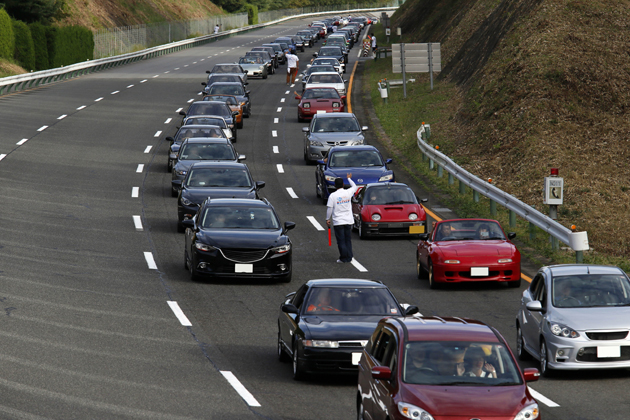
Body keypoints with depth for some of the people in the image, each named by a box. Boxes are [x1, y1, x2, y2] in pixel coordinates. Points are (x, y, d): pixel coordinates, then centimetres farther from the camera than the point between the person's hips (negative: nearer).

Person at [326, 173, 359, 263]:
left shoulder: (333, 196, -12)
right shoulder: (348, 193, -2)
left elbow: (329, 208, -10)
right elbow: (355, 187, 20)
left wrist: (328, 219, 2)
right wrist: (349, 178, 35)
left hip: (338, 222, -3)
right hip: (348, 221, 3)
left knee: (341, 241, 1)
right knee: (348, 240, 11)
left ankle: (343, 258, 0)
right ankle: (349, 258, 12)